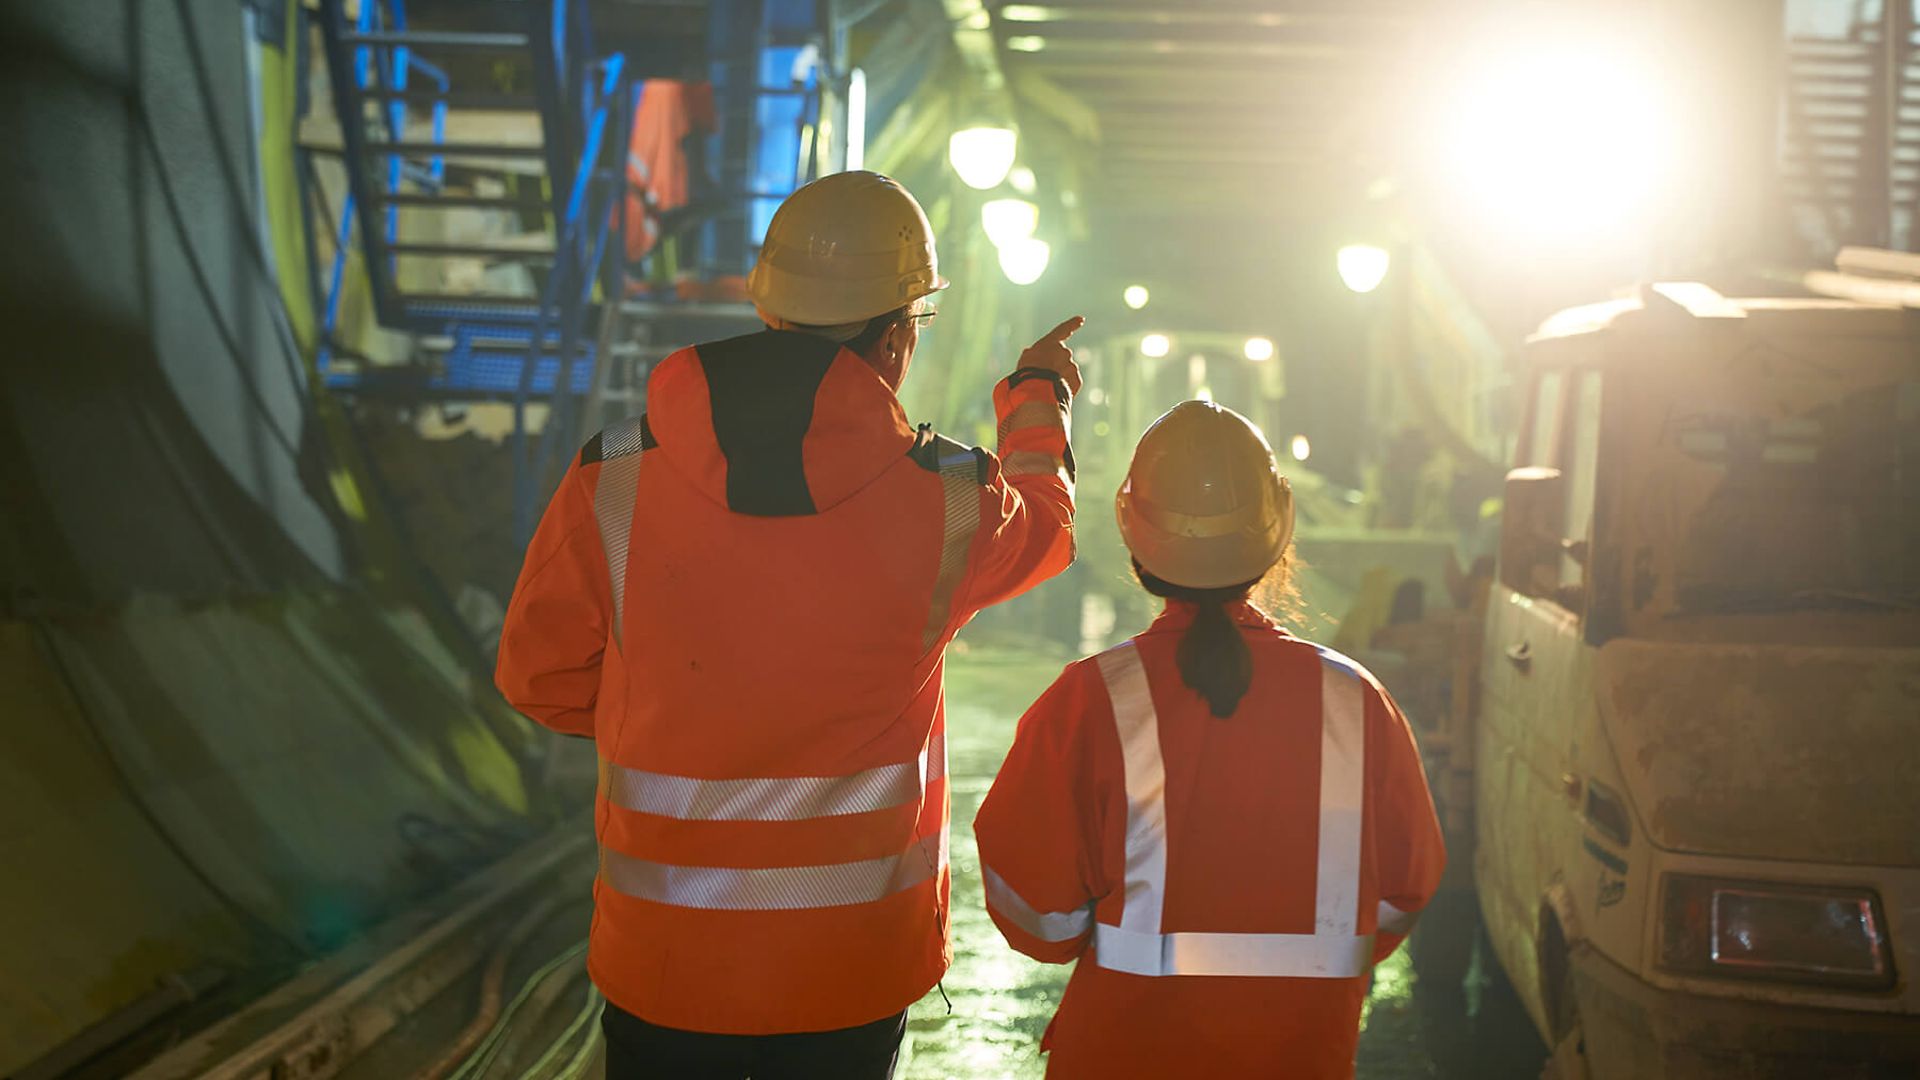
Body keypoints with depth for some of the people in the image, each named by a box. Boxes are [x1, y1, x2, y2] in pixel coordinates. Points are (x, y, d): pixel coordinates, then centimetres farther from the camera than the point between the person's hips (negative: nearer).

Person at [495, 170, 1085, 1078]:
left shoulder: (613, 479, -12)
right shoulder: (947, 497, -14)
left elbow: (540, 678, 0)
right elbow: (1041, 526, 11)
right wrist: (1038, 398, 31)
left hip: (664, 961, 1)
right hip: (853, 968, 0)